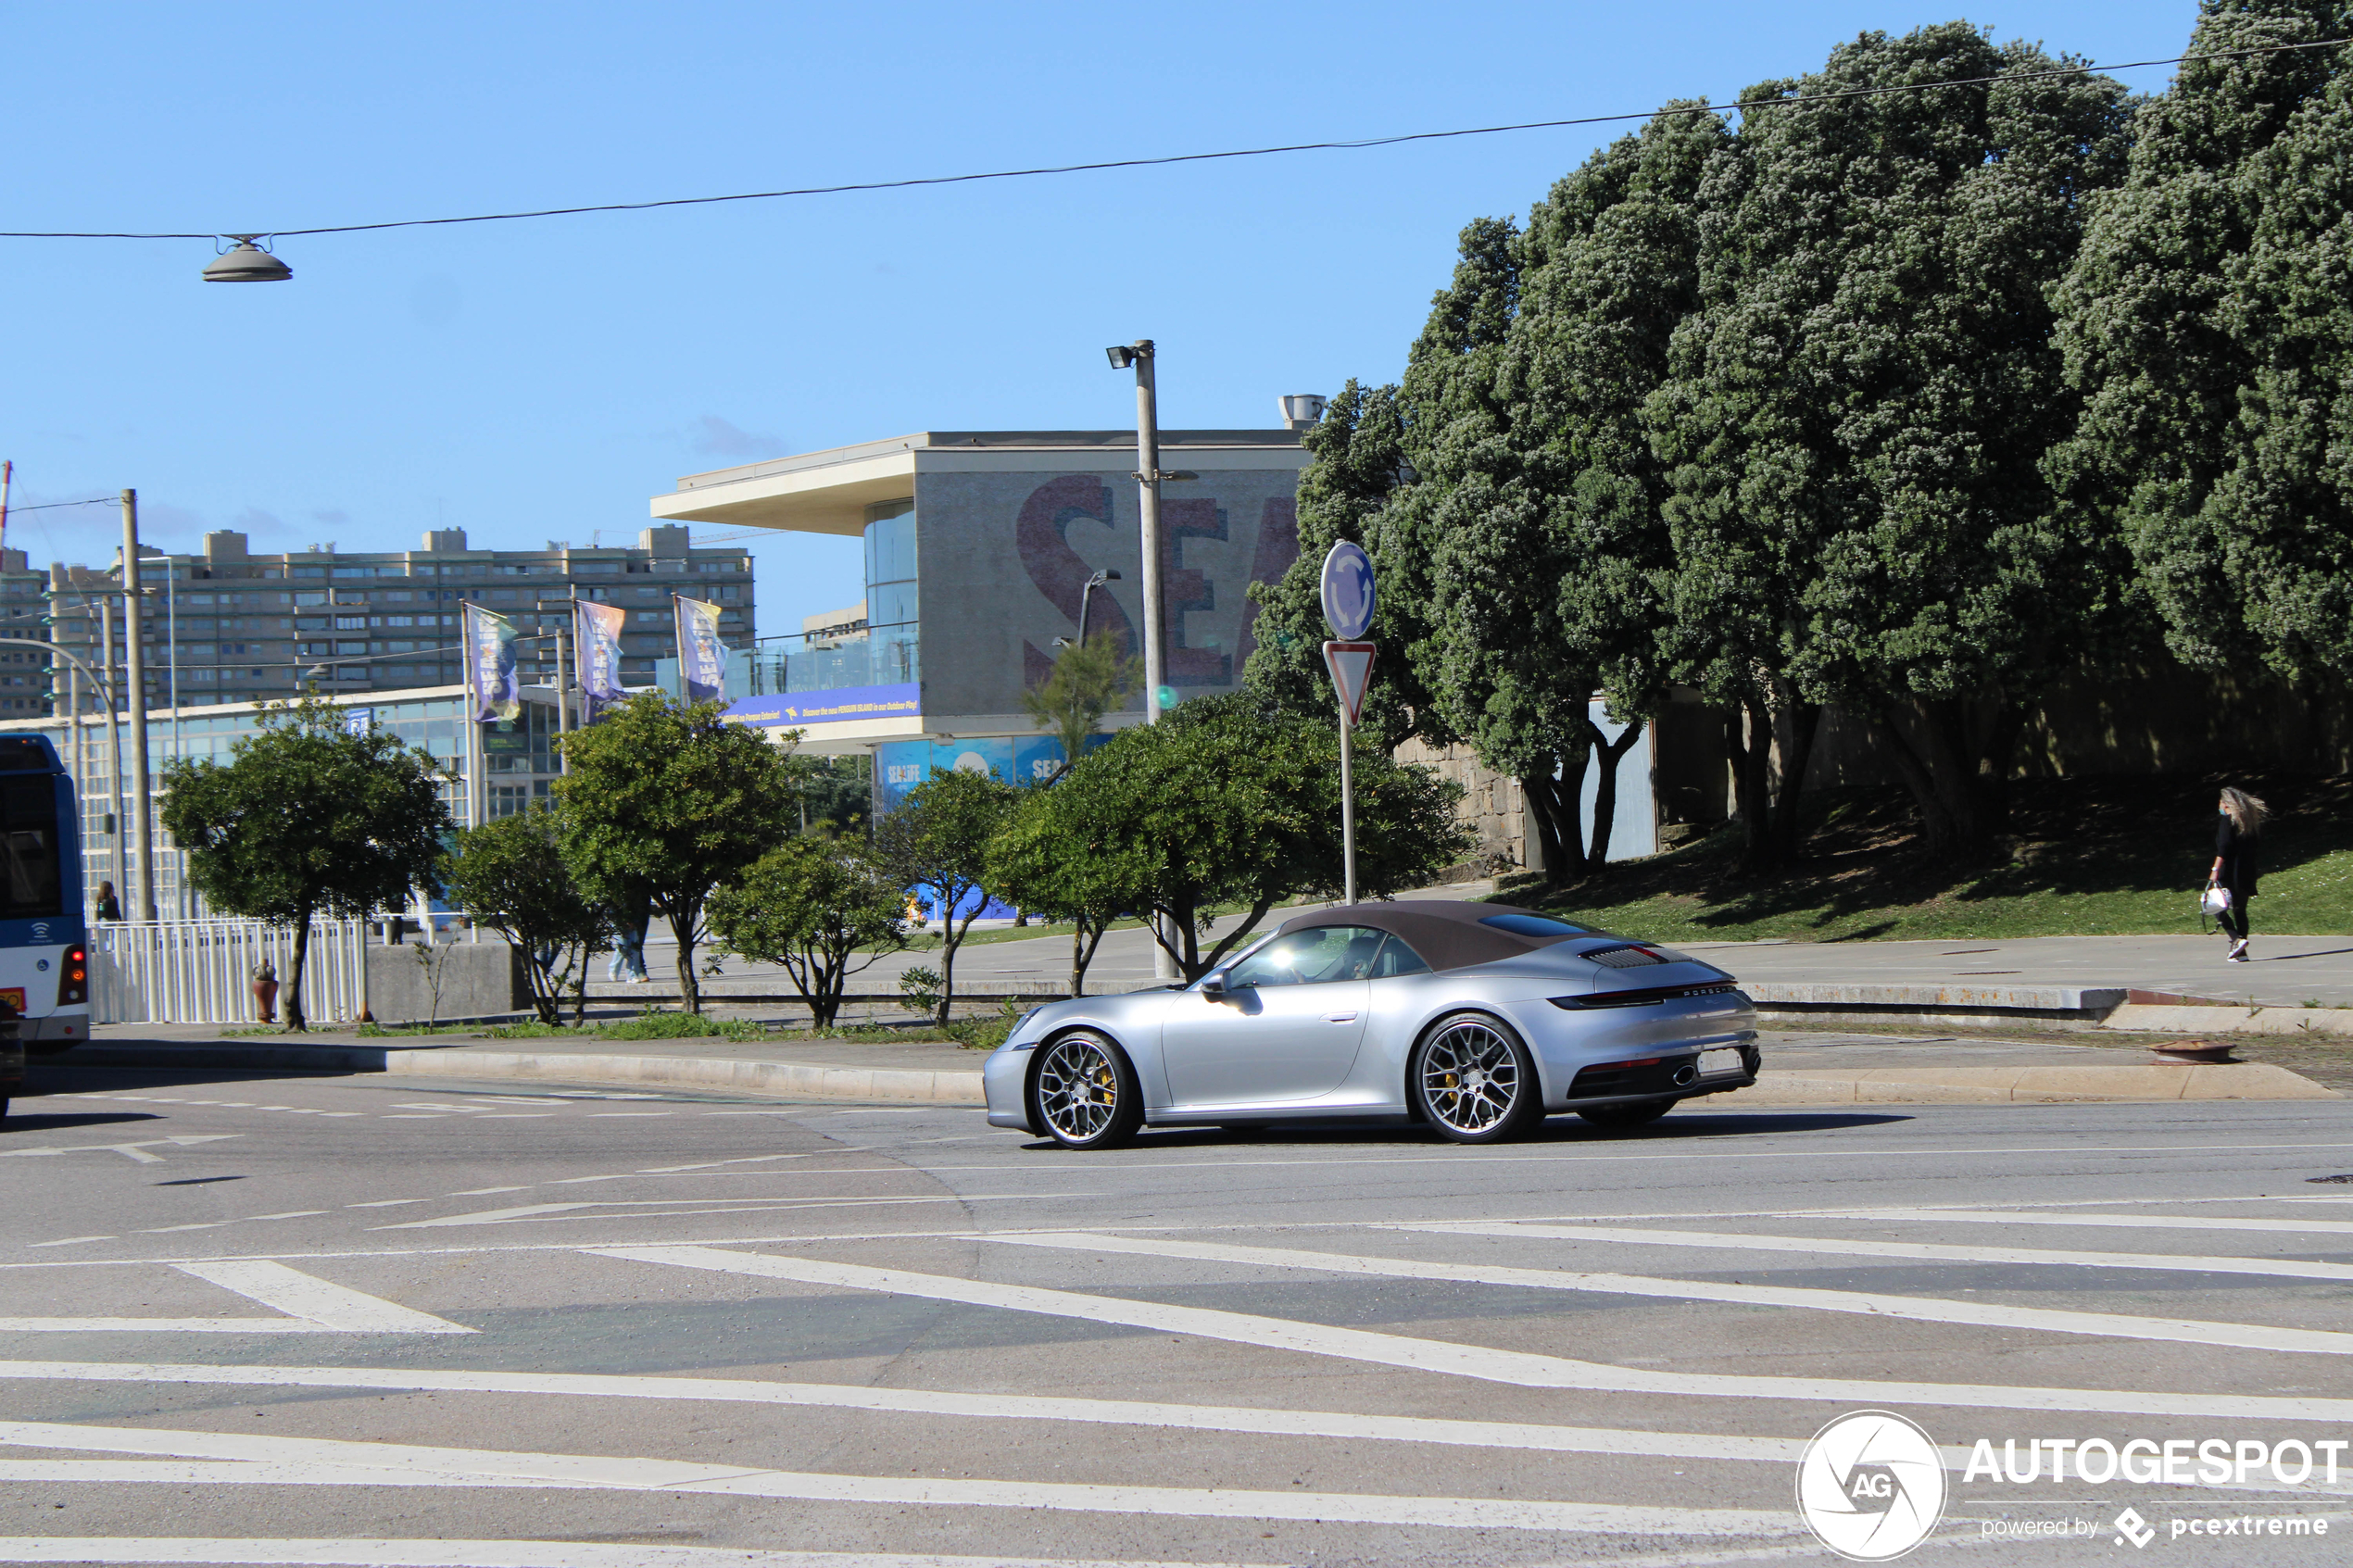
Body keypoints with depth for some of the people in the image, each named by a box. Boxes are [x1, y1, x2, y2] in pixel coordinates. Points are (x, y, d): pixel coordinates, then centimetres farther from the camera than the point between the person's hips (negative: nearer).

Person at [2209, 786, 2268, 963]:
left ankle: (2236, 939, -20)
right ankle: (2241, 952, 10)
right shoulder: (2251, 820, 11)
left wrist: (2215, 870, -21)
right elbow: (2258, 844, 17)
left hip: (2229, 873, -7)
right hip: (2247, 873, 7)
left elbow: (2224, 848, -19)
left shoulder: (2227, 821, -10)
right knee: (2240, 910, 13)